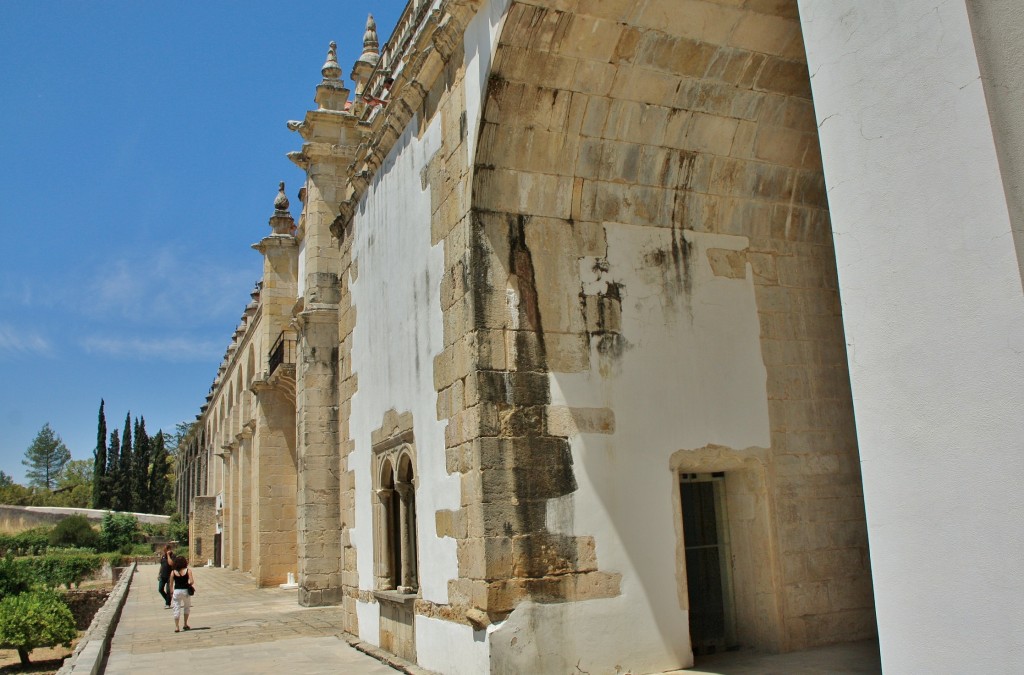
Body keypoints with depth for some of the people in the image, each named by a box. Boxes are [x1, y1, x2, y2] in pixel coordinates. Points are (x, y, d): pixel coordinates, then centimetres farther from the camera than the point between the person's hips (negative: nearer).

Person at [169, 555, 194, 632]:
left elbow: (171, 584, 0)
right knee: (187, 607, 20)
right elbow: (191, 581, -14)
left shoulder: (173, 572, -1)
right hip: (185, 591, 0)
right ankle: (185, 624, 22)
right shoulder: (188, 571, -7)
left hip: (176, 591, 1)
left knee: (177, 609, 6)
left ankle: (176, 627, 4)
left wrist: (171, 592, 10)